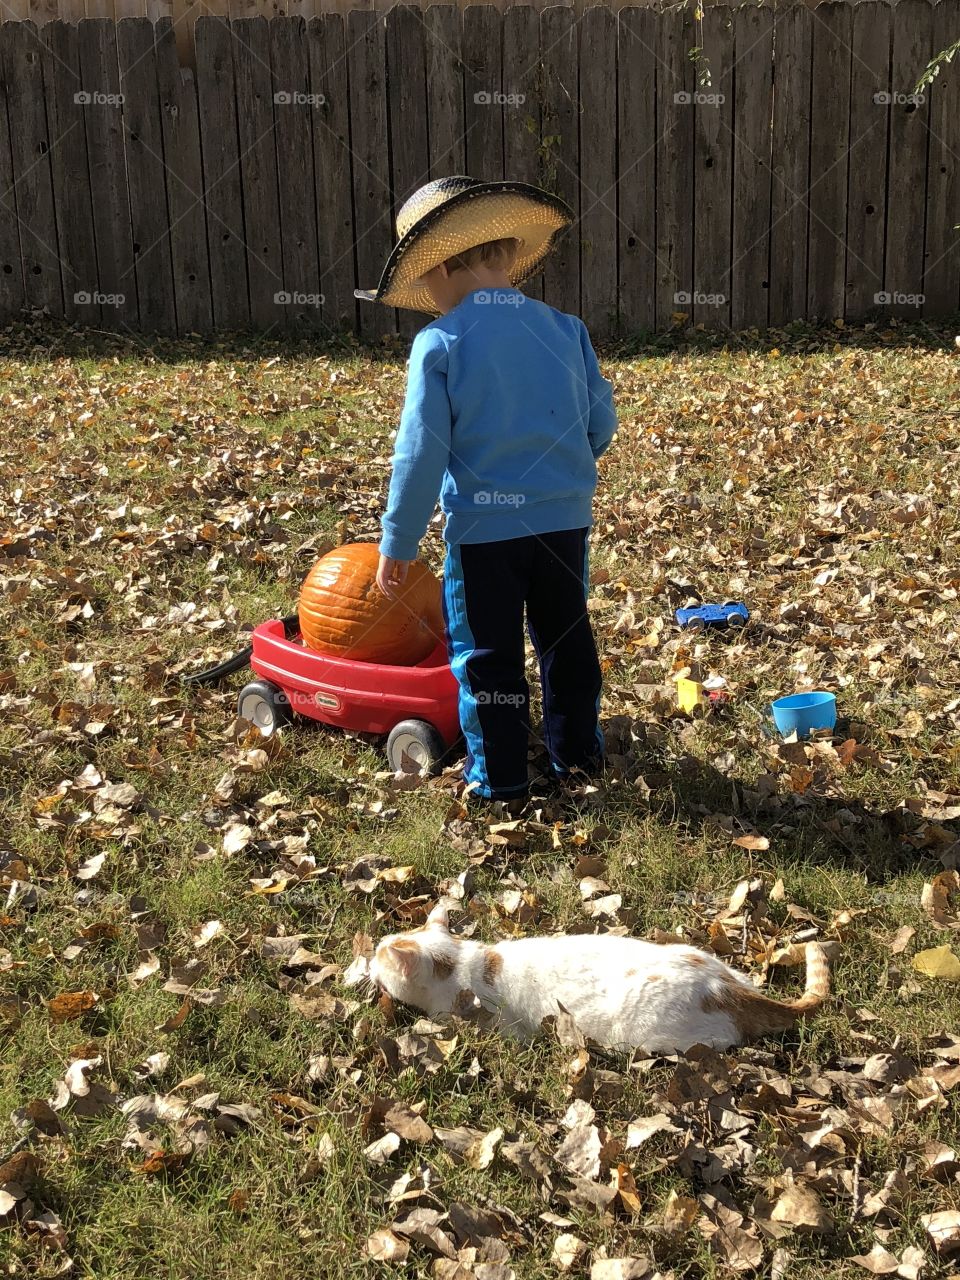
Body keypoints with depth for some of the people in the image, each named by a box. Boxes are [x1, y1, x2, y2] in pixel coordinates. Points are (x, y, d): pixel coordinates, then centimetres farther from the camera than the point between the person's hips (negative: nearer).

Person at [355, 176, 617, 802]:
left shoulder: (439, 342, -12)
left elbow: (421, 450, -14)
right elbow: (601, 422, 5)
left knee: (487, 652, 9)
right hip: (564, 517, 4)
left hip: (482, 523, -4)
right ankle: (578, 749, 33)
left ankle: (499, 773, 17)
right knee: (567, 636, 20)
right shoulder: (567, 329, 0)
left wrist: (398, 543, -6)